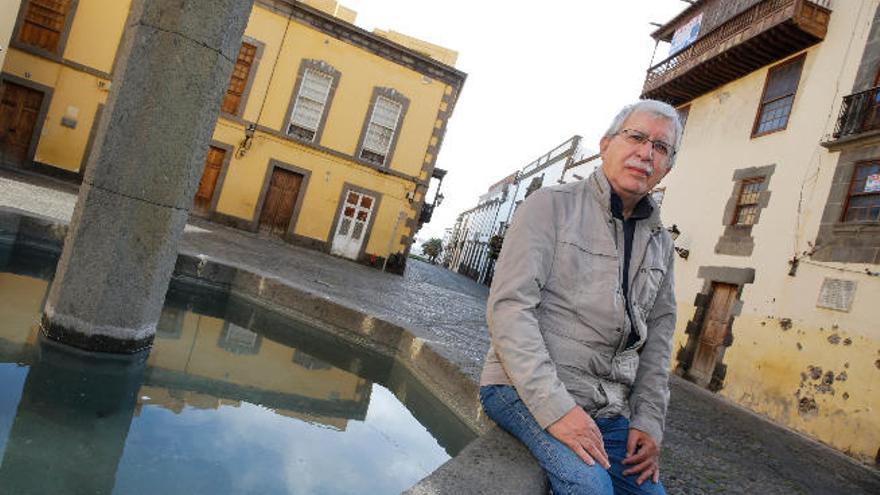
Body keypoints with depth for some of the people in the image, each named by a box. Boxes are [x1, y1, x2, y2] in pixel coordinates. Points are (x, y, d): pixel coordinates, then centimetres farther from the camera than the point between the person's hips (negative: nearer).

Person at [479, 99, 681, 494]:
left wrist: (649, 422, 5)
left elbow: (658, 337, 16)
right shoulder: (552, 205, -6)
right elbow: (509, 306, -16)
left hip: (609, 409, 7)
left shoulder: (660, 244, 13)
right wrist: (554, 407, -23)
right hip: (526, 389, -6)